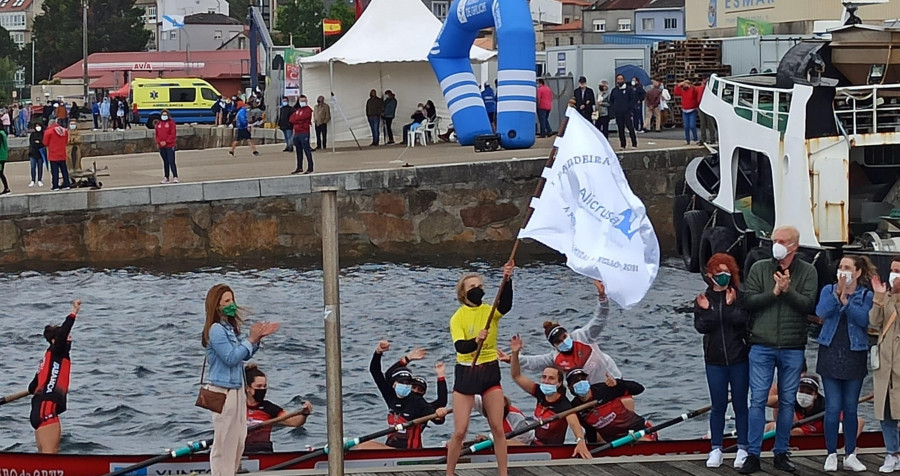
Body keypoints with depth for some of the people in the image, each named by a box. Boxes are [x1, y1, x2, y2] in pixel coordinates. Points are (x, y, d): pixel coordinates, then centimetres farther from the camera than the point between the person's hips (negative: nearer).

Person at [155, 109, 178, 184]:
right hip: (161, 147, 5)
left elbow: (173, 134, -8)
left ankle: (175, 177, -10)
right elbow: (156, 134, 12)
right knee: (165, 162, 11)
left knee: (171, 162, -11)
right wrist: (159, 142, -5)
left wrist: (166, 142, -14)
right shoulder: (158, 123, 12)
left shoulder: (171, 123, -2)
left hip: (170, 146, -5)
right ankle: (166, 178, 15)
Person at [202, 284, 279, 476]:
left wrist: (258, 338, 1)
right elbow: (231, 357, -21)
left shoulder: (231, 327, 10)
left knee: (238, 439, 15)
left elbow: (244, 355, 15)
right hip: (223, 391, -9)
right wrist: (251, 339, -16)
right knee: (224, 439, -2)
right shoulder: (216, 330, -16)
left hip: (236, 388, 9)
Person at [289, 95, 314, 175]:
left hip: (304, 133, -8)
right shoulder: (297, 110, 19)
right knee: (299, 151, 14)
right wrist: (299, 120, -6)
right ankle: (299, 168, 22)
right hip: (297, 133, 8)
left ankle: (310, 168, -8)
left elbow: (303, 117, -18)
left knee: (307, 150, -8)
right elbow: (292, 120, 9)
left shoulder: (307, 110, -4)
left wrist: (296, 120, -1)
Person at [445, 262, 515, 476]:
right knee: (460, 431, -3)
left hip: (490, 372, 2)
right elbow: (460, 346, -23)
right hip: (466, 374, -2)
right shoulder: (457, 318, -8)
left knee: (498, 428, 1)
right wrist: (476, 341, -43)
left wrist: (507, 279, -42)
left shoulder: (490, 311, -2)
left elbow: (506, 305, -26)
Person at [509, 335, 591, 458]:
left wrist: (580, 441, -58)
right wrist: (515, 354, -8)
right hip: (535, 444, 7)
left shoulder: (564, 405, -19)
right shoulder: (541, 394, 2)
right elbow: (517, 376, 6)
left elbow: (574, 423, -37)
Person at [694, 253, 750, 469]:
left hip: (739, 358, -2)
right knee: (718, 406, 6)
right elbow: (701, 326, -7)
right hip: (715, 360, 2)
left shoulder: (740, 296, -1)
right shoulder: (703, 299, 5)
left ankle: (742, 449, 10)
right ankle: (716, 449, 11)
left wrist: (730, 306, -21)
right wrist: (707, 310, -22)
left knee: (740, 405, 4)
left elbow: (743, 320, -15)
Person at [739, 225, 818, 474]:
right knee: (758, 400, -2)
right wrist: (773, 293, -16)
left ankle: (781, 453, 17)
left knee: (787, 402, 8)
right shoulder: (759, 268, 3)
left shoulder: (807, 272, 1)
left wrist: (788, 290, -22)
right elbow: (748, 301, -5)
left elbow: (808, 305, -9)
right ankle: (753, 455, 1)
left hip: (793, 348, 0)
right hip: (762, 346, 0)